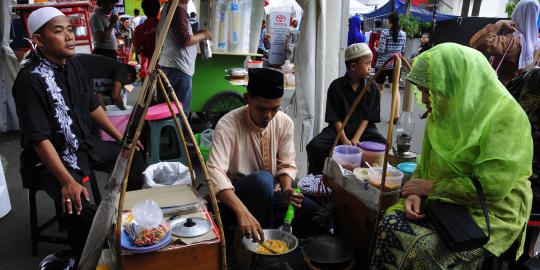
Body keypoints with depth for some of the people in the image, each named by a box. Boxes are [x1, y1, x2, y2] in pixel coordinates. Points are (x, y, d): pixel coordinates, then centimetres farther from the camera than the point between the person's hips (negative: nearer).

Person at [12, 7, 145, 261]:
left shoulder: (72, 64, 0)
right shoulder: (30, 79, -24)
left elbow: (92, 106, 11)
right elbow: (40, 139, -27)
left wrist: (121, 138, 10)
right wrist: (68, 181, -32)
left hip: (84, 145, 8)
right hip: (50, 158, -8)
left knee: (133, 159, 10)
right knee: (80, 208, -28)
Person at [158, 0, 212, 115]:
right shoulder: (178, 10, -12)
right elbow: (184, 40, -19)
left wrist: (197, 34, 16)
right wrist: (203, 35, -5)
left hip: (170, 65, 10)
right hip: (178, 67, -10)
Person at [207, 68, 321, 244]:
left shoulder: (285, 123, -6)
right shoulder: (228, 125, -22)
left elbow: (286, 165, 2)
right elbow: (215, 172, -33)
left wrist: (287, 190, -20)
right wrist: (242, 211, -47)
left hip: (267, 195, 5)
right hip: (233, 197, -5)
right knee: (262, 179, -37)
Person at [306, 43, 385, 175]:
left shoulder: (371, 88, 0)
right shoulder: (336, 86, -5)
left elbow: (368, 117, -2)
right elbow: (335, 118, -5)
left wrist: (356, 138, -14)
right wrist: (344, 139, -16)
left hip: (363, 129, 1)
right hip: (339, 129, -1)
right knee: (314, 146, -24)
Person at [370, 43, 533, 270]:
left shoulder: (506, 117, -16)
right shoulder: (443, 113, 6)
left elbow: (491, 187, -24)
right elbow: (426, 164, 11)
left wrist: (431, 187, -16)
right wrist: (415, 193, -10)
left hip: (492, 212, -6)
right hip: (444, 201, 6)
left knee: (427, 250, -27)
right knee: (390, 224, -18)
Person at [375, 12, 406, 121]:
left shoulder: (384, 33, -12)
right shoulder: (403, 34, 2)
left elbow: (381, 50, -15)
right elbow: (403, 51, 9)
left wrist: (375, 48, 5)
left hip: (383, 64, -3)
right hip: (396, 64, 3)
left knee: (379, 87, 13)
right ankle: (396, 114, -4)